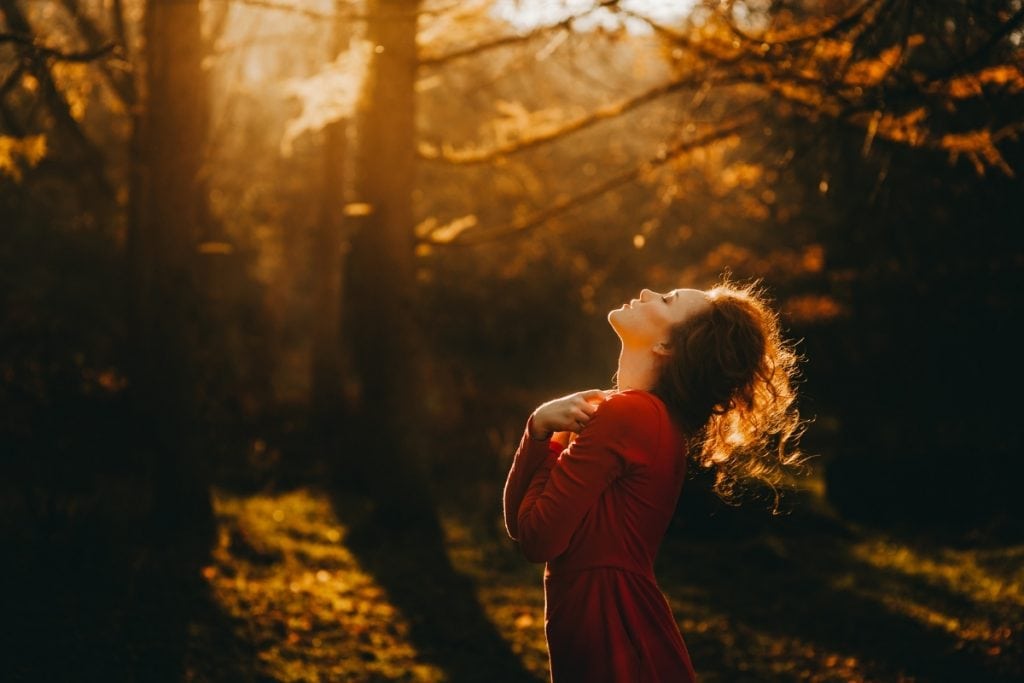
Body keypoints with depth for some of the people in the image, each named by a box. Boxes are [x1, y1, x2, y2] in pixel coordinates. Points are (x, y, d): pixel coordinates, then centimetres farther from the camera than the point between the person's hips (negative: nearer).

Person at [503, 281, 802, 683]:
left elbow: (538, 537, -19)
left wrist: (554, 437, -5)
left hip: (617, 648, -9)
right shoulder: (647, 416, 9)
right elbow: (518, 519, 7)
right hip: (605, 638, 9)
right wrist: (540, 427, -8)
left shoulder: (628, 414, -19)